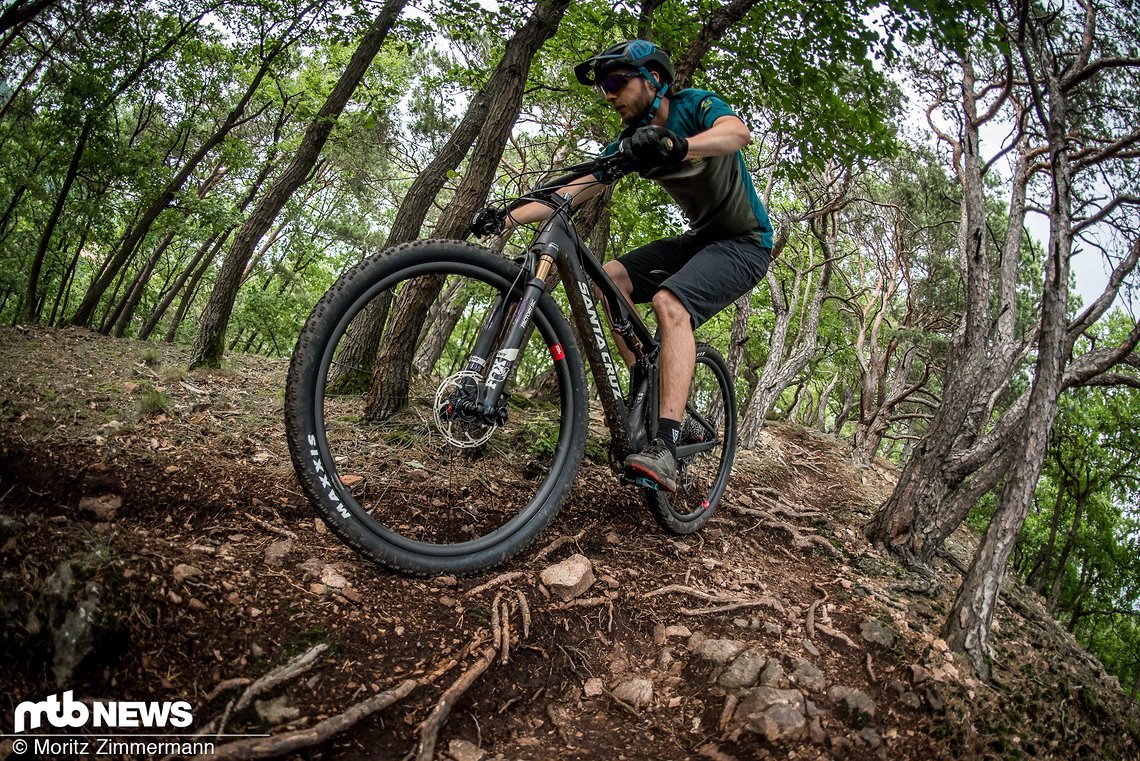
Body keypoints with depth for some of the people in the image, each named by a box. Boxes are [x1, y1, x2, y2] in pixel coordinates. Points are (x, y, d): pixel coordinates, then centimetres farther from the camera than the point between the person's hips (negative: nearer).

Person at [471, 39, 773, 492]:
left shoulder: (695, 106, -15)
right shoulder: (632, 139, 2)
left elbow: (738, 132, -38)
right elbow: (577, 190, -6)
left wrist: (676, 145, -58)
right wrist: (507, 219, -18)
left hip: (745, 242, -7)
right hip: (700, 238, 7)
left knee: (669, 302, -31)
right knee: (611, 278, -11)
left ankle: (665, 448, -40)